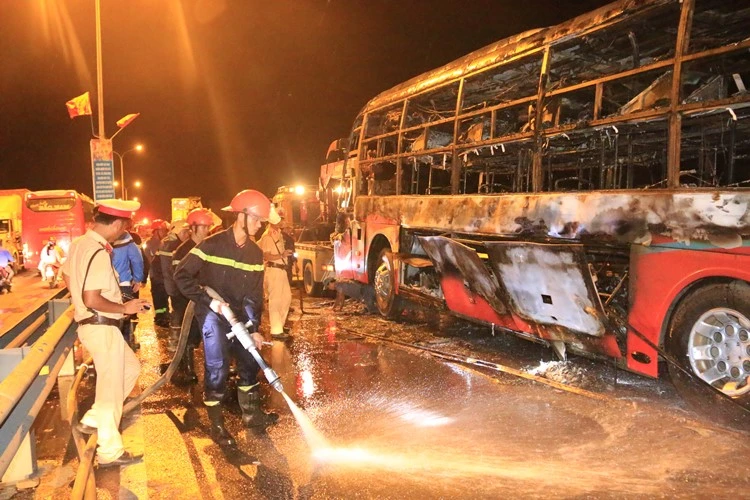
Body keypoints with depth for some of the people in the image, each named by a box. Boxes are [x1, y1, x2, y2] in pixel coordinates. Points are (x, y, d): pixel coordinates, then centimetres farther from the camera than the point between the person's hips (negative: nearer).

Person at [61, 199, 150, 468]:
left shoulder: (79, 243, 5)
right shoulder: (99, 253, -24)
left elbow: (68, 278, 18)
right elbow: (92, 299, -28)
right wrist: (125, 308, -16)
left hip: (90, 324, 10)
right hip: (102, 328, -10)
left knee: (131, 367, 23)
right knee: (111, 386, 3)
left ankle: (93, 419, 27)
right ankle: (110, 451, 15)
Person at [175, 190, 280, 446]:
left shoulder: (255, 253, 1)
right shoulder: (212, 245, -16)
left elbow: (255, 293, 2)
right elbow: (181, 275, -15)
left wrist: (254, 328, -5)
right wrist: (209, 299, -22)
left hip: (240, 314, 6)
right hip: (213, 314, -6)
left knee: (249, 361, 12)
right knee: (217, 367, -5)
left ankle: (251, 413, 30)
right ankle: (216, 424, 10)